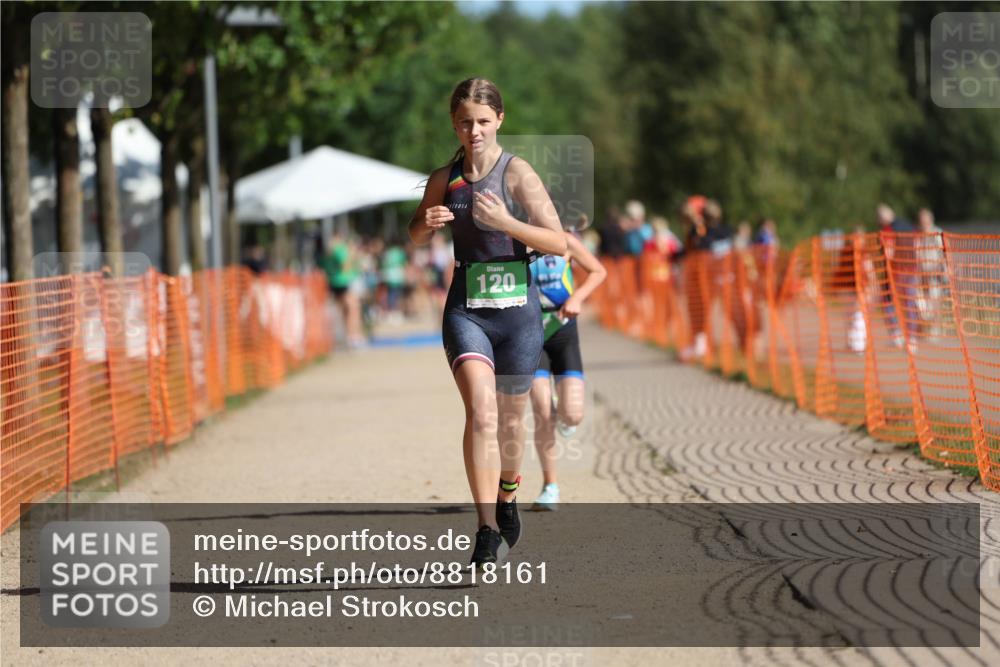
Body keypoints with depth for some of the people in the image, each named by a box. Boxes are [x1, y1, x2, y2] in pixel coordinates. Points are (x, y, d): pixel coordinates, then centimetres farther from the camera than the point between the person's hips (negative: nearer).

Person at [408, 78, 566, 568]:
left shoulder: (517, 174, -6)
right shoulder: (444, 180, 5)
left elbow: (559, 243, -12)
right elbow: (416, 236, 22)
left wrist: (505, 222, -25)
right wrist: (427, 223, -2)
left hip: (517, 310, -1)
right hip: (466, 310, 1)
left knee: (510, 420, 12)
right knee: (481, 412, -19)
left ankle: (507, 496, 43)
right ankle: (487, 532, -22)